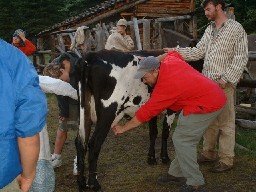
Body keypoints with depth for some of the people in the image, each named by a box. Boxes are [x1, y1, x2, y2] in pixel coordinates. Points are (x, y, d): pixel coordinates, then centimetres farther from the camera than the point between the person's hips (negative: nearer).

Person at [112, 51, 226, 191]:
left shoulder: (165, 86, -23)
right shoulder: (170, 62, -1)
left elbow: (145, 113, -17)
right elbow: (174, 53, 27)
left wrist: (123, 129, -9)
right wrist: (155, 59, 21)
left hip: (206, 105, -10)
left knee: (181, 140, -8)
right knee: (185, 138, 14)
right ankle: (176, 172, 24)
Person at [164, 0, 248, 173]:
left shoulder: (236, 28, -5)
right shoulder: (210, 30, 16)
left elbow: (241, 58, -9)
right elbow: (198, 51, 13)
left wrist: (226, 79, -15)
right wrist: (176, 51, 3)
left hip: (224, 84, -7)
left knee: (225, 122, -1)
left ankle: (226, 160, 7)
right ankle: (209, 153, 25)